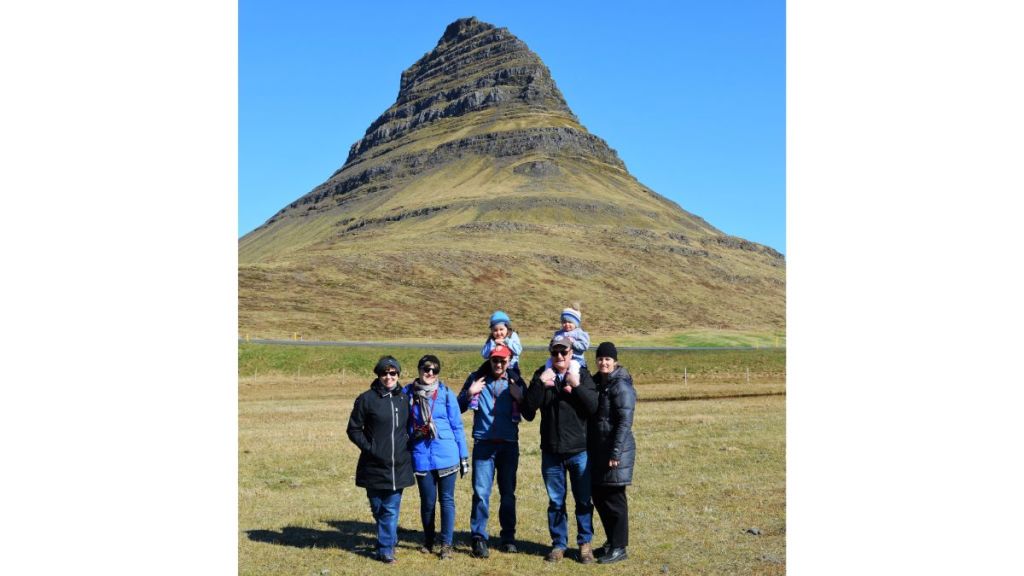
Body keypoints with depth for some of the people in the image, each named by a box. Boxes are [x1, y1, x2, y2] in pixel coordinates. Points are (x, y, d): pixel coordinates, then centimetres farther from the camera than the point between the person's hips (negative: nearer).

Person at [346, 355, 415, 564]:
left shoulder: (404, 399, 6)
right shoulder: (366, 399, -5)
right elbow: (354, 429, -1)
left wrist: (407, 444, 3)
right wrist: (369, 447, -9)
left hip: (398, 466, 2)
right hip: (374, 466, -2)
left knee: (391, 510, 1)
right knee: (378, 509, 10)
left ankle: (386, 549, 9)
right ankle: (390, 541, 27)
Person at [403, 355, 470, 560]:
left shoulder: (446, 393, -2)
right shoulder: (408, 393, 0)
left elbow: (457, 425, 3)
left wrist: (464, 456, 4)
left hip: (446, 455, -1)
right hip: (421, 456, 1)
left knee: (447, 499, 5)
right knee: (427, 501, 11)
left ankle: (446, 544, 15)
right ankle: (428, 541, 29)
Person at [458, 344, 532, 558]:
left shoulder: (516, 382, 5)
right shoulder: (476, 379, 2)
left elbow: (530, 415, 4)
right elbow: (459, 408, 4)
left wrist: (520, 398, -13)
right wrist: (469, 393, -13)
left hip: (509, 444, 2)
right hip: (483, 444, -2)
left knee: (508, 492, 9)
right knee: (481, 492, -8)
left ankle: (508, 537, 19)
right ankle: (479, 538, 0)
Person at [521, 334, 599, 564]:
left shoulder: (582, 374, 0)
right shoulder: (542, 375, 2)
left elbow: (593, 407, -10)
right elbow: (528, 411, -7)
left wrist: (576, 387, -21)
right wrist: (540, 384, -17)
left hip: (579, 450, -1)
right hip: (551, 451, 1)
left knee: (583, 500, 7)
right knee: (555, 501, 10)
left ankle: (585, 543, 20)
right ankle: (559, 543, 22)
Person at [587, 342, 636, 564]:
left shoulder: (621, 386, -12)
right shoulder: (596, 382, 13)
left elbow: (625, 422, -17)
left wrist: (615, 452, -21)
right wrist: (588, 448, 14)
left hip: (614, 451, -8)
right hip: (596, 450, 8)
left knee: (614, 500, -1)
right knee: (599, 498, 13)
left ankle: (619, 547, 8)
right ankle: (612, 542, 26)